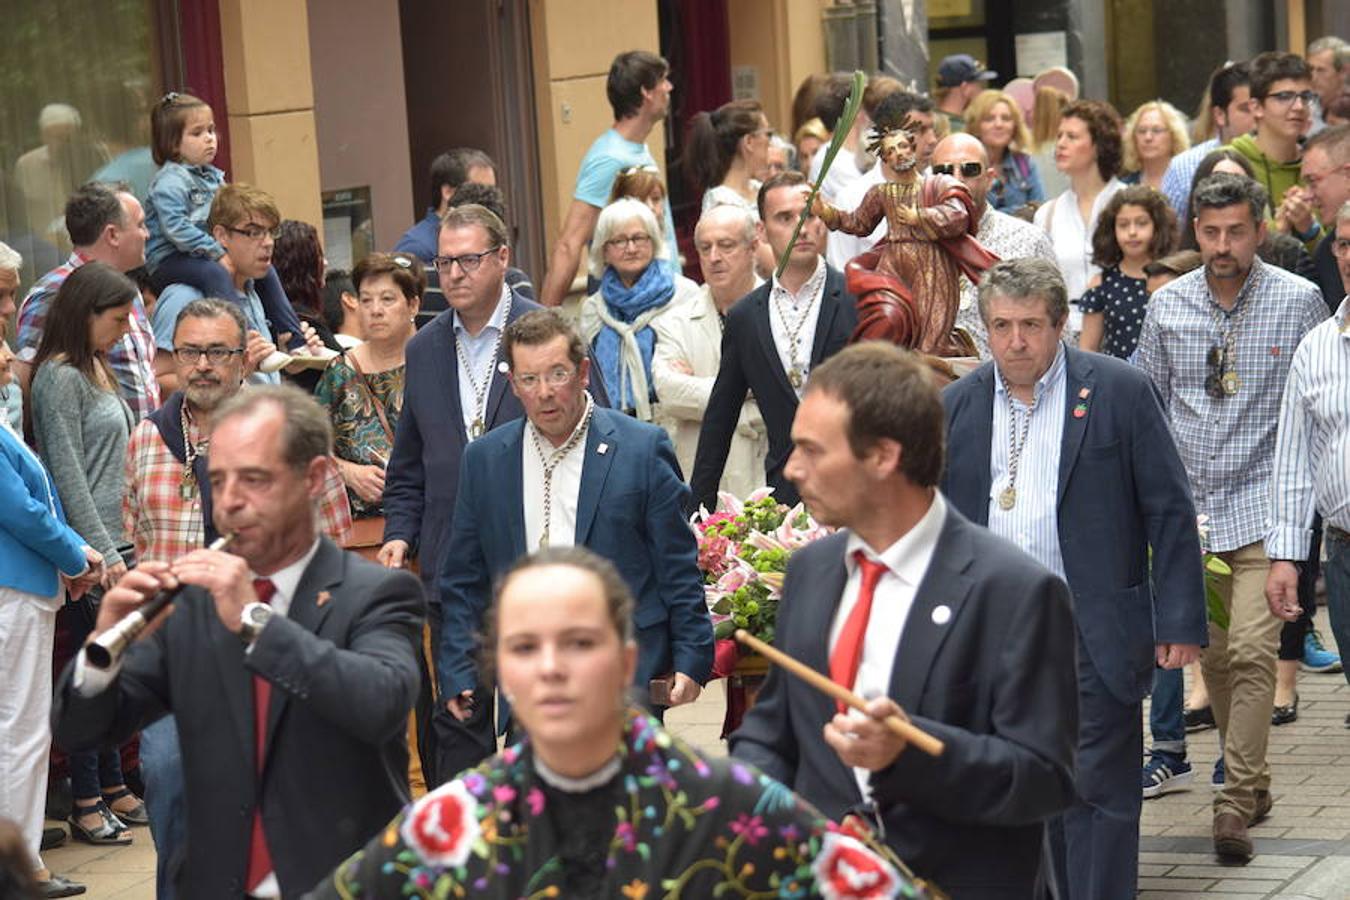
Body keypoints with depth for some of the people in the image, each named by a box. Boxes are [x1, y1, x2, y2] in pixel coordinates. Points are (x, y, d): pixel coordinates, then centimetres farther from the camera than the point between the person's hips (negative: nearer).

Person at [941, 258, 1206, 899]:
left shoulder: (1120, 392, -3)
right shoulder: (957, 406, 8)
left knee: (1096, 793, -2)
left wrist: (1180, 623, -7)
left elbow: (1170, 513, -3)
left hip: (1093, 637, -4)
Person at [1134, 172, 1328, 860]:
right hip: (1189, 506, 4)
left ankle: (1236, 804, -12)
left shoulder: (1299, 301, -2)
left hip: (1263, 503, -4)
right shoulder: (1167, 307, 5)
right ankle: (1252, 779, 26)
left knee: (1251, 652, -14)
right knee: (1212, 655, 10)